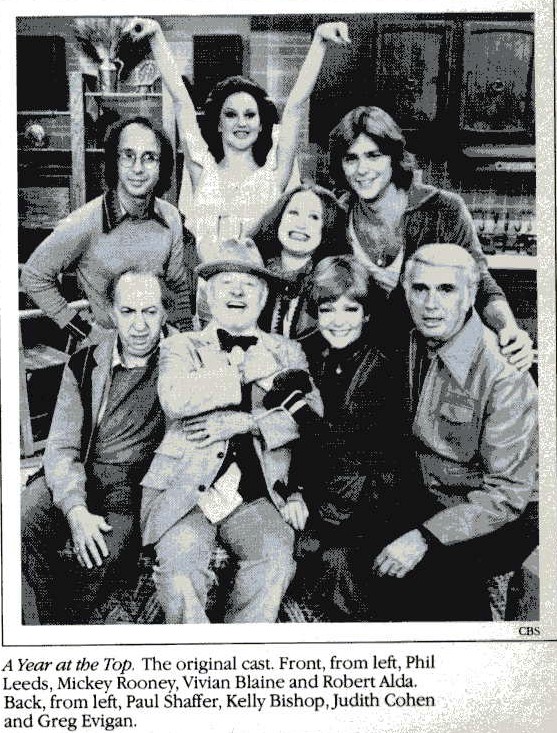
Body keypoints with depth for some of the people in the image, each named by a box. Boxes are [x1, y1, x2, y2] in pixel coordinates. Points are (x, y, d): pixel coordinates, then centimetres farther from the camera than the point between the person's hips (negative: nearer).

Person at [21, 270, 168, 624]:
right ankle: (55, 619, -3)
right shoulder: (84, 364, 6)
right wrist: (75, 509, -16)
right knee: (23, 519, -25)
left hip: (140, 485, -2)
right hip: (79, 478, 3)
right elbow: (61, 447, 0)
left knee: (107, 552, -31)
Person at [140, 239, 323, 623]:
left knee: (276, 558, -25)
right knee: (180, 567, -26)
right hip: (187, 488, -1)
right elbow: (175, 398, -9)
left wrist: (245, 422, -12)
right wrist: (244, 375, -7)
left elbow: (310, 411, 1)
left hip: (256, 493, 1)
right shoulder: (182, 346, 14)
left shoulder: (286, 351, 18)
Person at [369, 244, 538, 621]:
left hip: (507, 518, -6)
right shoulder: (415, 346, -1)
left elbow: (507, 494, -23)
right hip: (435, 502, 7)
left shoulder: (506, 379, -23)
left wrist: (424, 536, -28)